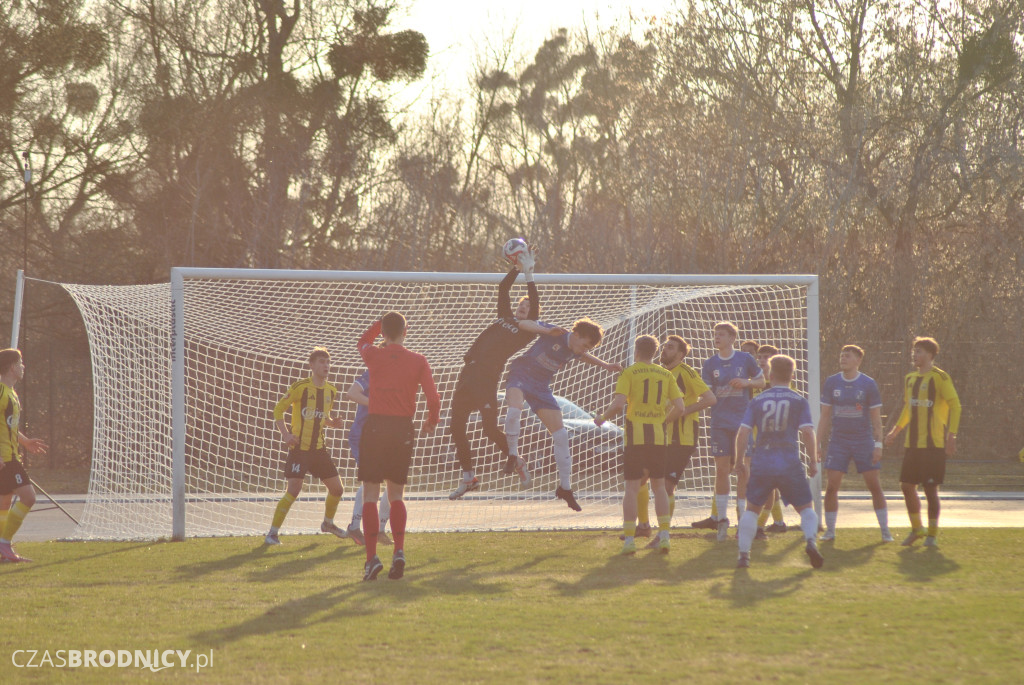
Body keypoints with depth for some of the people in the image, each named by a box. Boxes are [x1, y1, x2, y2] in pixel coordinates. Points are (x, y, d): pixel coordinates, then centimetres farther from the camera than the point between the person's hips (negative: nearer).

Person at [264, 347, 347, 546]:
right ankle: (272, 533, -6)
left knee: (337, 489, 9)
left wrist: (332, 422, 1)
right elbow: (278, 409, -5)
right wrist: (286, 434, -17)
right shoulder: (301, 387, -10)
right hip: (299, 447, -6)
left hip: (319, 448, 6)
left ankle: (328, 523, 35)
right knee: (293, 490, -15)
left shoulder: (331, 391, 9)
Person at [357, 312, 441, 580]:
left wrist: (380, 322, 28)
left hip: (375, 426, -2)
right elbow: (433, 397, -3)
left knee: (370, 495, 2)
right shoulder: (418, 361, 1)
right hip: (403, 430, 2)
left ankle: (372, 556, -8)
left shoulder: (373, 355, 0)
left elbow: (362, 342, 25)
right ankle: (399, 551, -4)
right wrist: (431, 422, 14)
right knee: (396, 495, 14)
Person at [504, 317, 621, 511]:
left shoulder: (574, 351, 1)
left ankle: (565, 487, 13)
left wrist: (604, 365, 27)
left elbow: (582, 356, 26)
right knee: (515, 409, -39)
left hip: (541, 386, 6)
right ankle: (513, 456, -16)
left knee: (560, 435, 0)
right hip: (520, 376, -6)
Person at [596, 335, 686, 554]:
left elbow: (618, 403, -14)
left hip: (635, 435, -3)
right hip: (658, 436, 3)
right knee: (659, 486, 12)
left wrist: (602, 417, 4)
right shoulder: (666, 374, 9)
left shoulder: (629, 373, -2)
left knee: (632, 488, 1)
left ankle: (629, 538, -4)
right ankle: (664, 533, 1)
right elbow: (679, 407, 4)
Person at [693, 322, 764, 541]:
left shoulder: (745, 359, 3)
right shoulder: (710, 364, 6)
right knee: (722, 469, -2)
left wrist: (746, 382, -7)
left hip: (743, 421, -1)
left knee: (743, 470, -1)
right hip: (720, 422, 1)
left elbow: (761, 381, 11)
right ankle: (721, 519, 6)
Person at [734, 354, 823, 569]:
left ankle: (744, 554, 3)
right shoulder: (799, 401, 3)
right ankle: (811, 541, -16)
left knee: (752, 509, 14)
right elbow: (807, 432, -5)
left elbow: (743, 432, 2)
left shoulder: (757, 401, 6)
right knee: (805, 508, 10)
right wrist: (813, 461, 4)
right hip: (790, 466, -1)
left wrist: (740, 460, 13)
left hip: (761, 464, 1)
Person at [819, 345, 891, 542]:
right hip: (838, 442, 2)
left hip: (864, 442, -1)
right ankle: (830, 531, 6)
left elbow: (876, 418, 0)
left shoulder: (868, 384, -2)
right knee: (831, 487, -6)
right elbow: (825, 416, 9)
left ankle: (885, 531, 7)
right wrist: (818, 443, 4)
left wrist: (878, 445, -7)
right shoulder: (831, 383, 4)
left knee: (875, 486, -3)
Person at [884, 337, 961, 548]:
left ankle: (932, 534, 7)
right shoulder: (910, 378, 13)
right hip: (912, 443, 7)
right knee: (907, 485, 6)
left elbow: (955, 406, -12)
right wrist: (895, 431, 22)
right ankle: (917, 529, 22)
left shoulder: (940, 378, -9)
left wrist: (951, 436, -18)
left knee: (930, 489, -4)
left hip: (933, 443, -7)